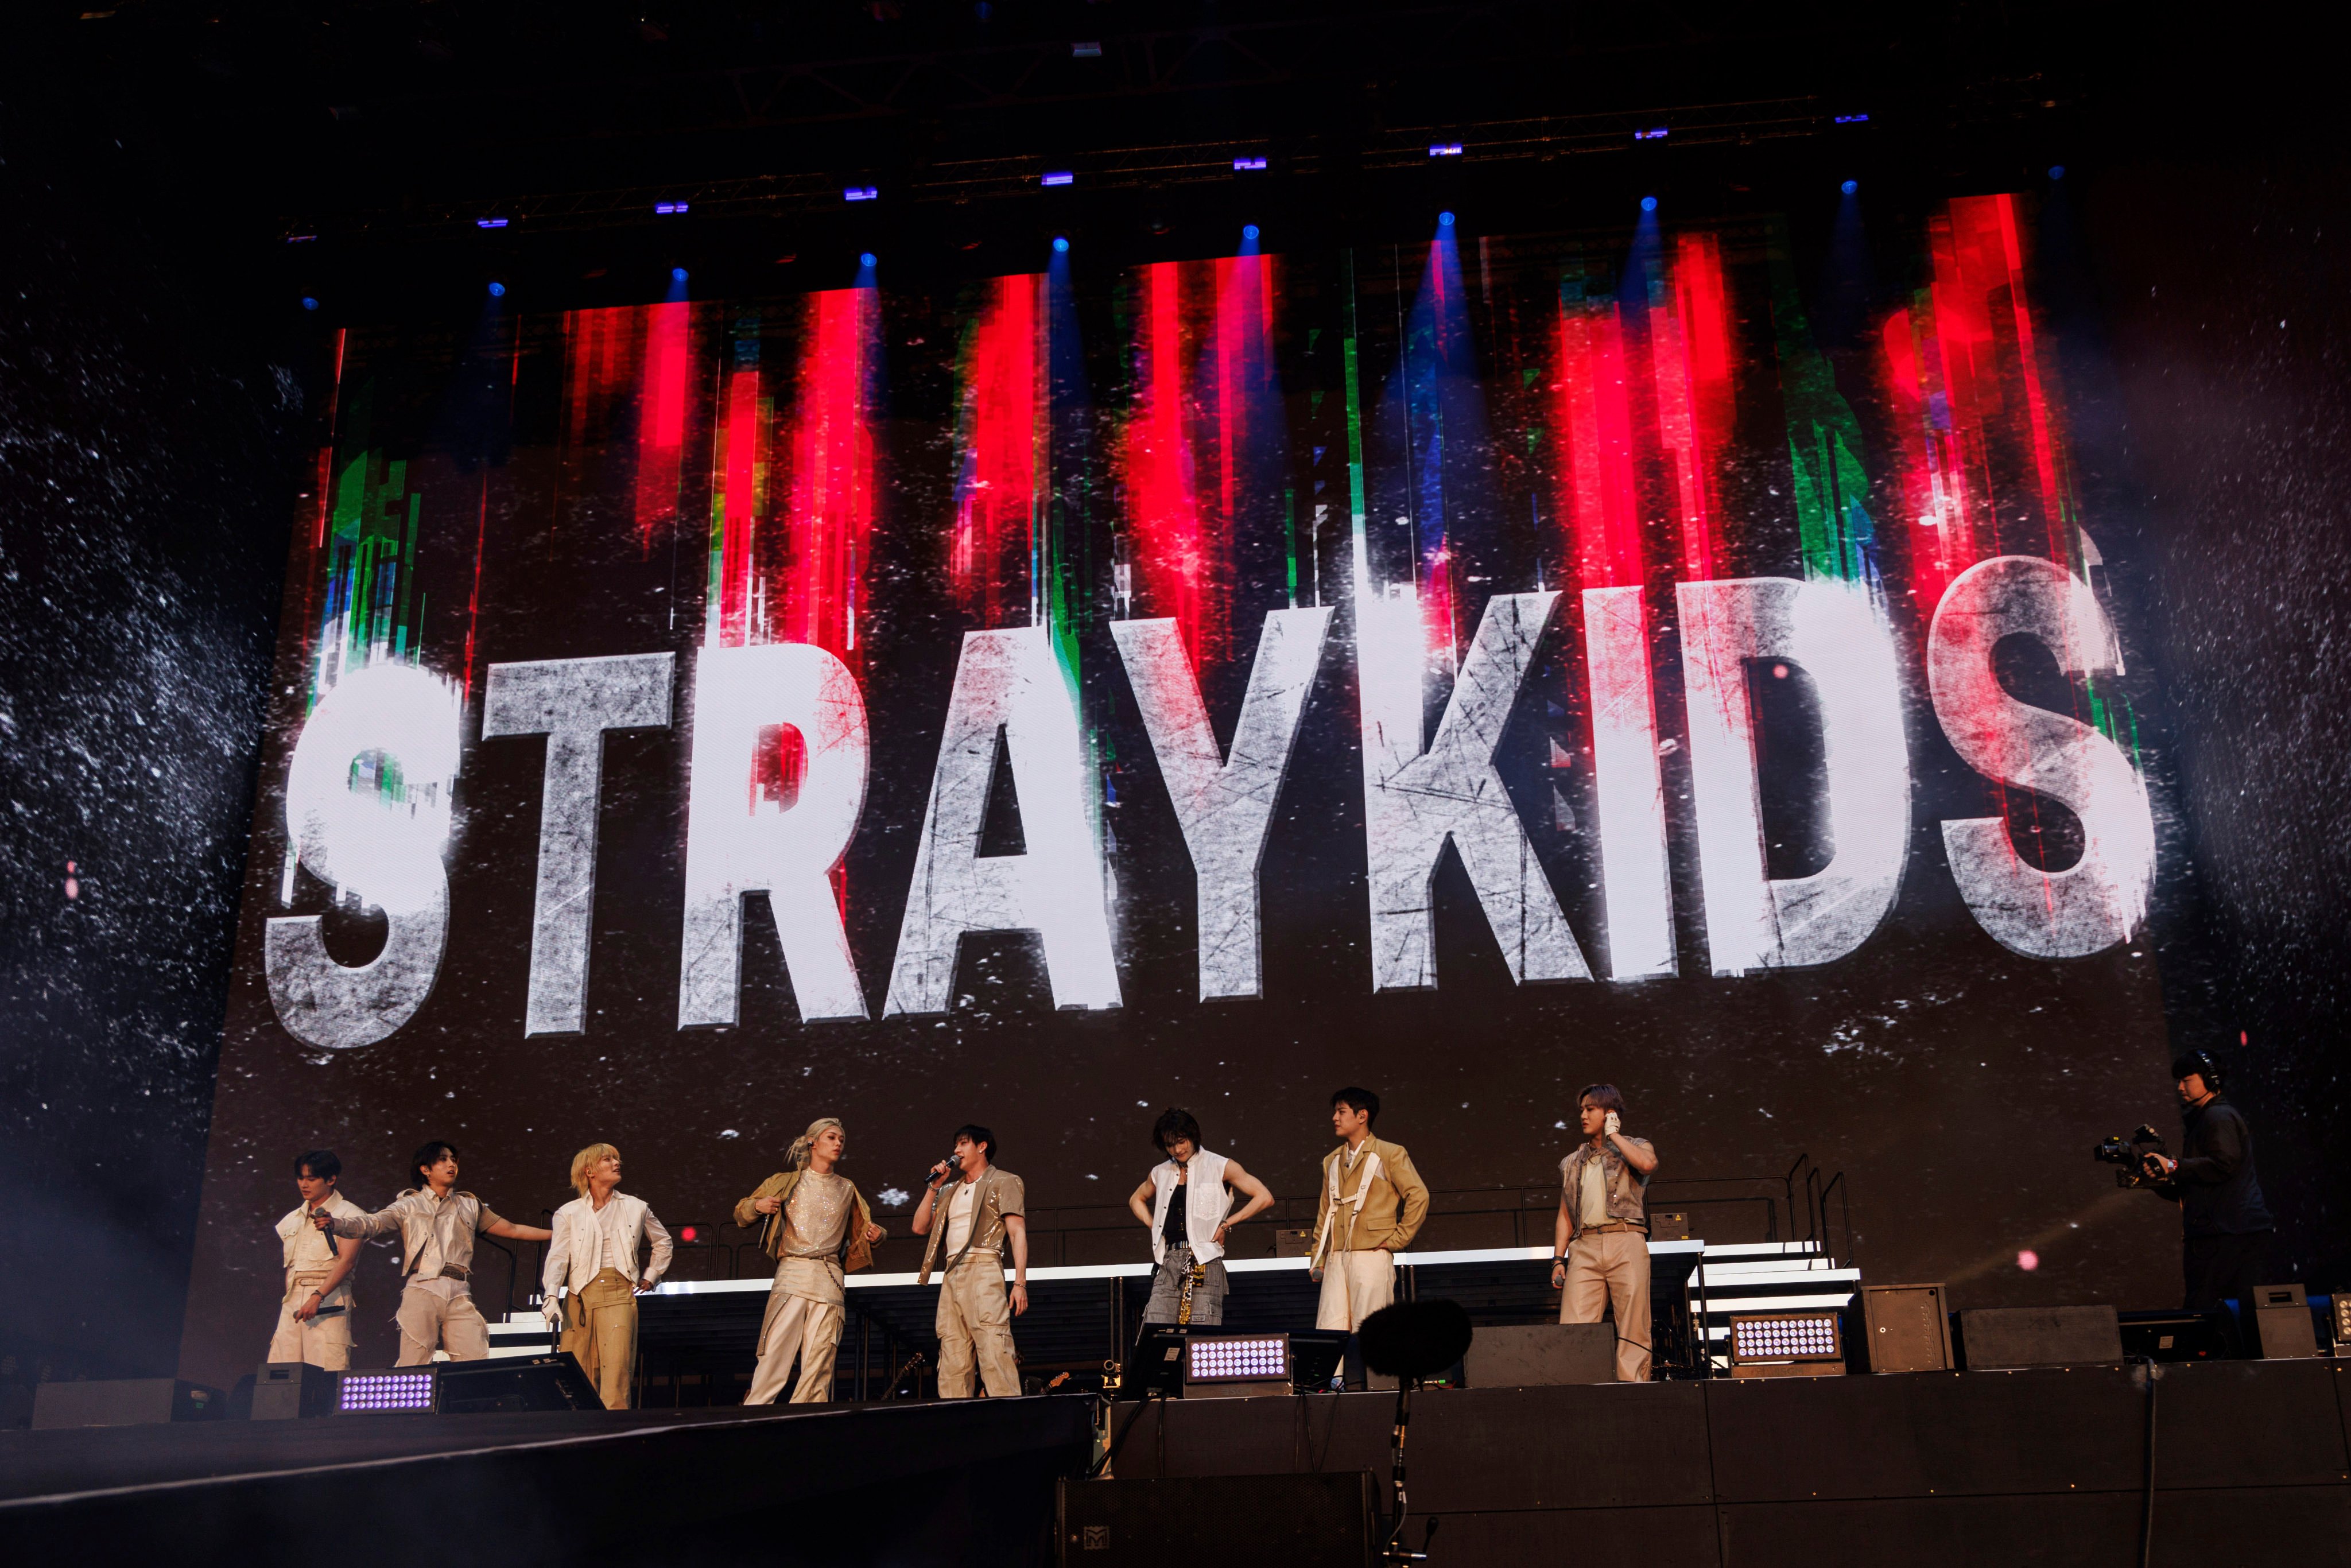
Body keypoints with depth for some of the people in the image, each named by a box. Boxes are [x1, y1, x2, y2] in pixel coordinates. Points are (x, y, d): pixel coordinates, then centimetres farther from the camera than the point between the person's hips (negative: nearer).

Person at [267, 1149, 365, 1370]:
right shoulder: (292, 1219, 22)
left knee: (328, 1374, -15)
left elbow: (347, 1260, -11)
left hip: (329, 1299, -6)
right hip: (292, 1301, 6)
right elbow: (288, 1265, 22)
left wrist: (317, 1296, -22)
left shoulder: (348, 1214, 1)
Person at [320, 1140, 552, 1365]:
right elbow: (372, 1223, -1)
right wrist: (335, 1223, -20)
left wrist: (555, 1234, 21)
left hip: (460, 1295, 3)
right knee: (412, 1368, -9)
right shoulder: (409, 1205, 14)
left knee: (477, 1366, -9)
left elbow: (512, 1230, 25)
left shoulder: (470, 1206, 24)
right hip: (422, 1290, -3)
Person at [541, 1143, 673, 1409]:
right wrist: (551, 1297, -13)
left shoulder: (636, 1208, 14)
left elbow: (663, 1242, 26)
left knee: (617, 1367, -12)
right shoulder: (569, 1213, 9)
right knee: (576, 1371, -4)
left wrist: (650, 1277, 18)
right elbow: (557, 1257, -1)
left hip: (619, 1293, 0)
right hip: (579, 1296, 0)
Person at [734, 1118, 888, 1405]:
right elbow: (741, 1214, 16)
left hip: (829, 1279, 2)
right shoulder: (788, 1182, 12)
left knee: (820, 1361, -5)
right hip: (792, 1273, -2)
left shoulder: (846, 1189, 18)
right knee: (775, 1352, -13)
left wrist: (875, 1234, 4)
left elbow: (859, 1234, 26)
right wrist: (757, 1205, -7)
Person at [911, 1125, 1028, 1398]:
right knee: (951, 1361, 1)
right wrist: (934, 1187, 13)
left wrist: (1020, 1282, -14)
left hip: (983, 1270, -7)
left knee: (994, 1353, -17)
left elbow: (1018, 1232, -3)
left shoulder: (1003, 1182, 7)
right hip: (951, 1275, 7)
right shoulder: (952, 1191, 26)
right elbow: (920, 1227, 21)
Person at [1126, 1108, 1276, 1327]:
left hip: (1204, 1262, -4)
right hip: (1168, 1262, 4)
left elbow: (1265, 1198, -4)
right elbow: (1136, 1200, 34)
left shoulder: (1220, 1167, 1)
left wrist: (1226, 1224, -6)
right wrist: (1155, 1227, 16)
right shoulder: (1161, 1173, 14)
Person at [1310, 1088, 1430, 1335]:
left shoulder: (1390, 1154, 2)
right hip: (1336, 1259, 5)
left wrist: (1398, 1238, -7)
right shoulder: (1332, 1161, 19)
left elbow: (1418, 1195, -5)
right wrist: (1317, 1259, 13)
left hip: (1372, 1256, -5)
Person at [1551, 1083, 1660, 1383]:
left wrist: (1613, 1134, 0)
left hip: (1626, 1243, -3)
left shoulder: (1633, 1148, 14)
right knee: (1573, 1325, -10)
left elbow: (1647, 1164, -12)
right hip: (1584, 1248, 3)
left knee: (1633, 1325, -9)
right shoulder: (1572, 1163, 25)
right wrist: (1558, 1259, 9)